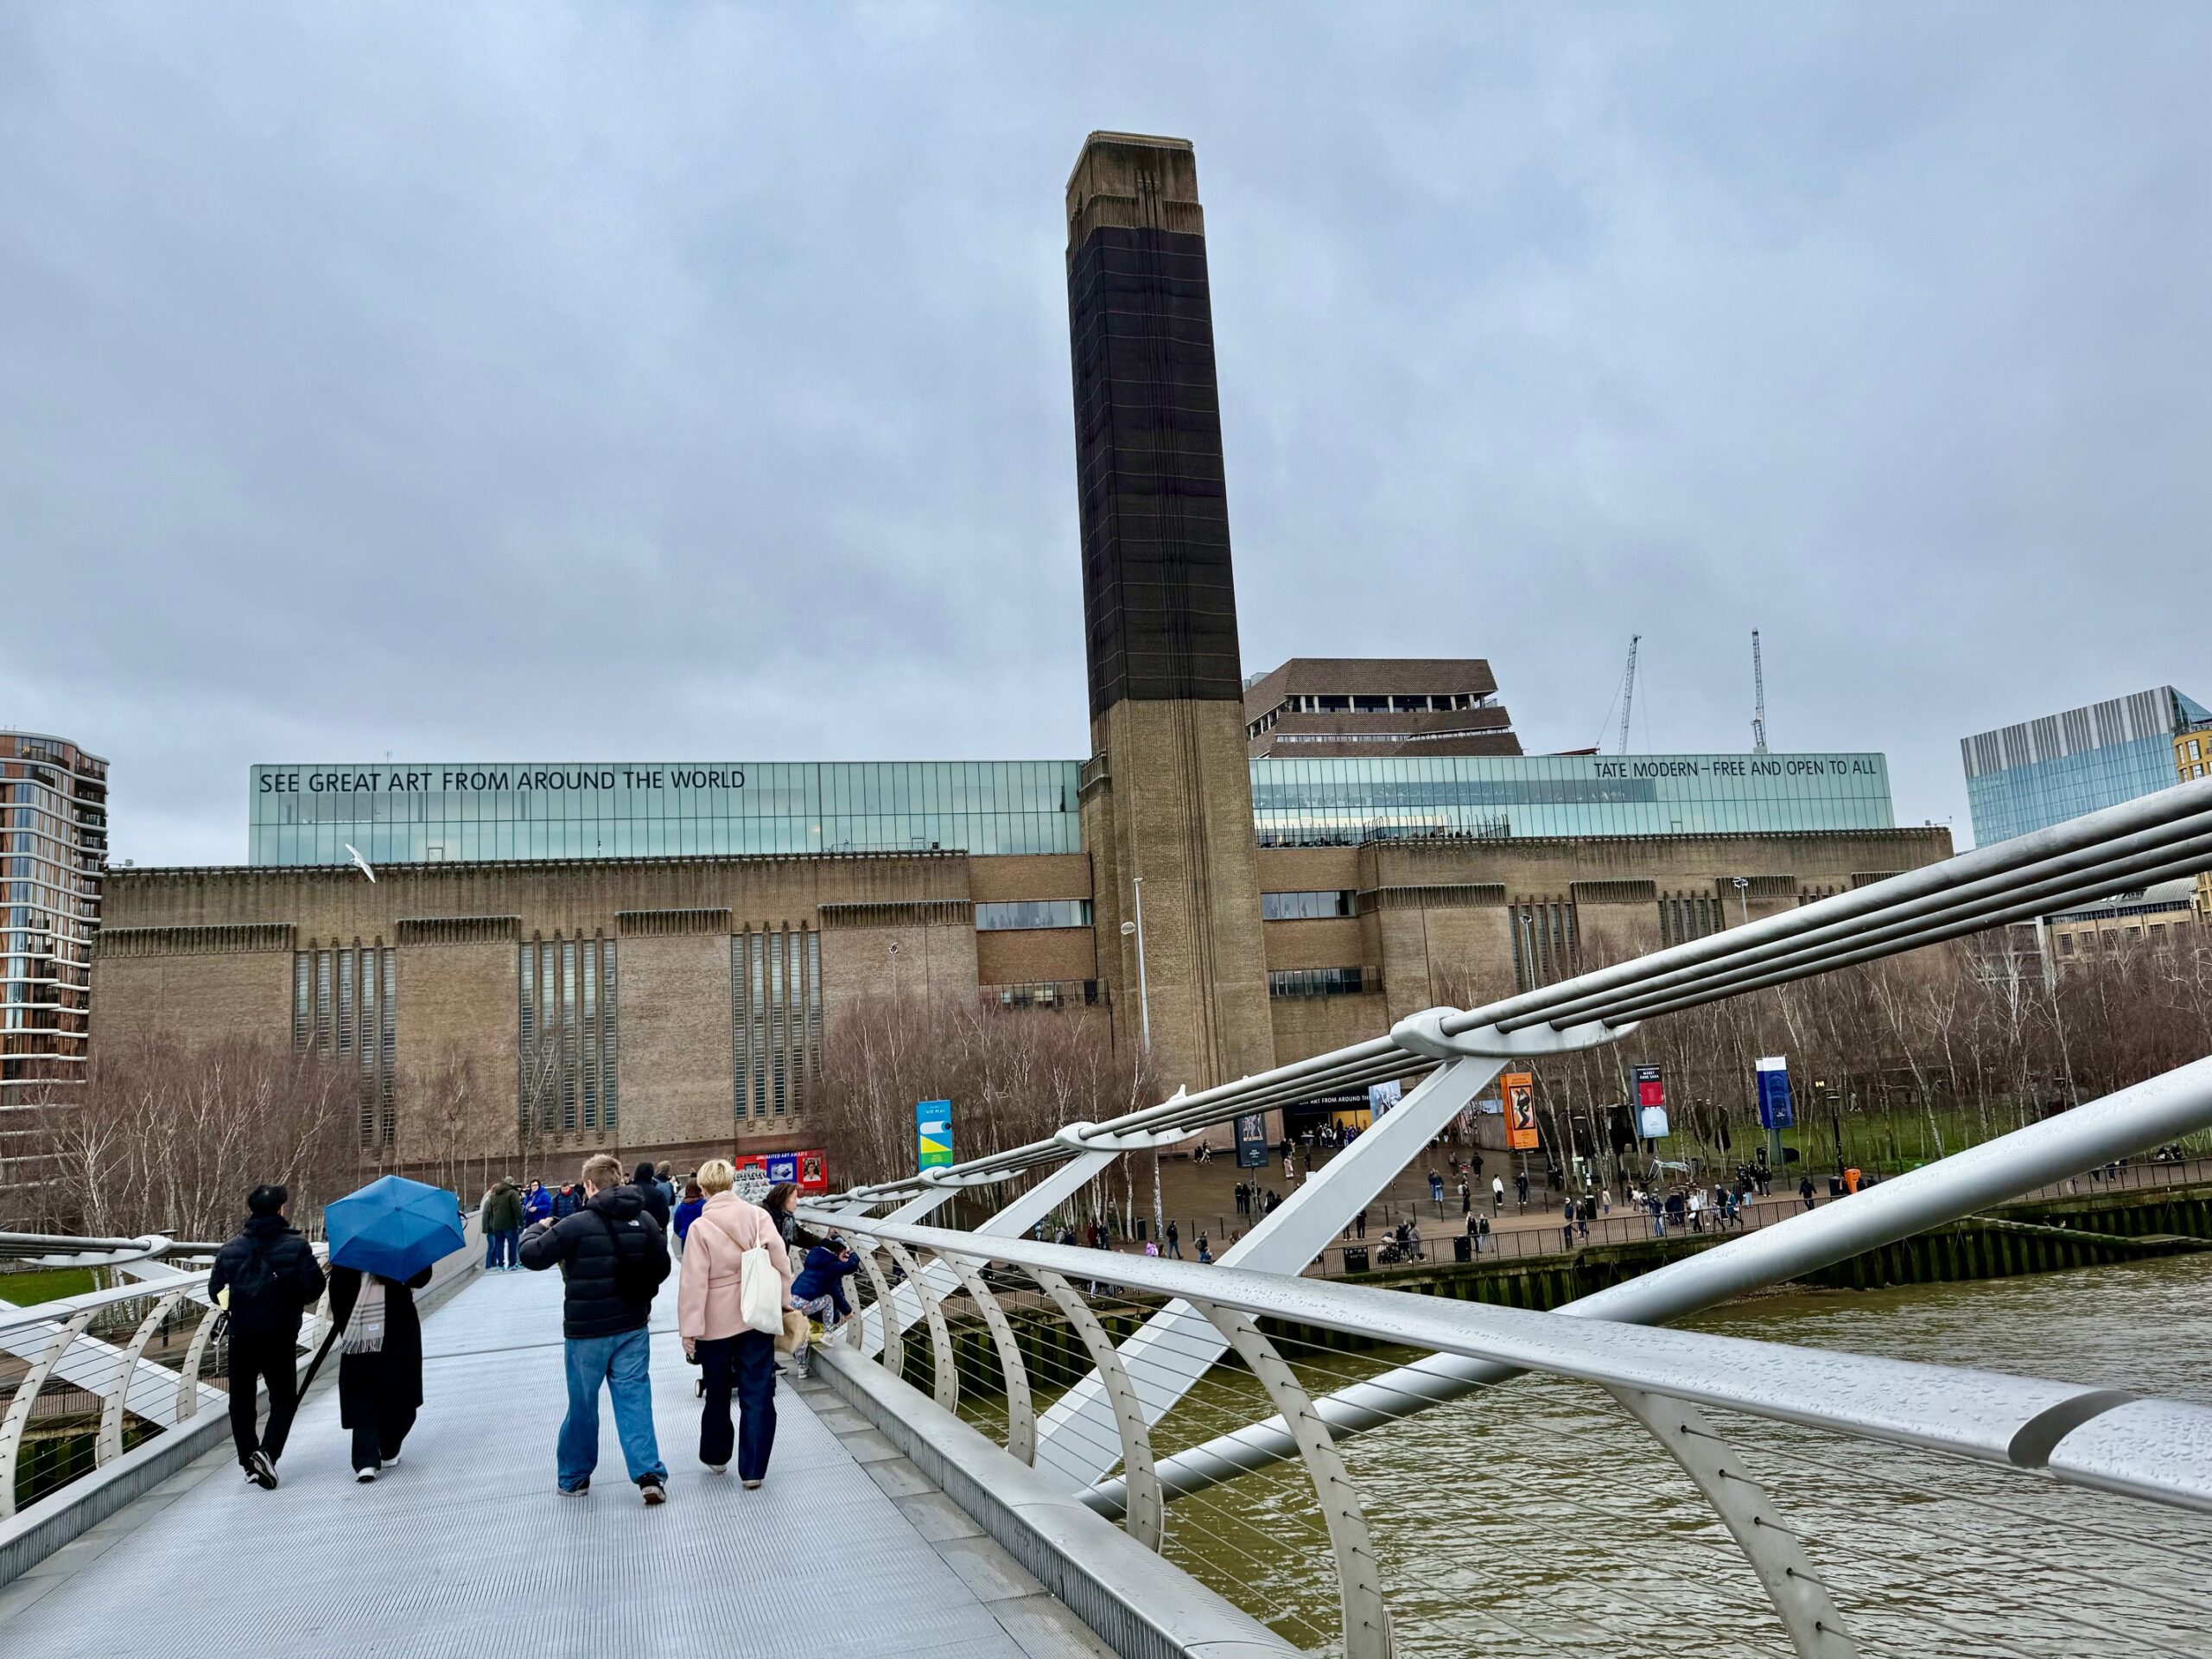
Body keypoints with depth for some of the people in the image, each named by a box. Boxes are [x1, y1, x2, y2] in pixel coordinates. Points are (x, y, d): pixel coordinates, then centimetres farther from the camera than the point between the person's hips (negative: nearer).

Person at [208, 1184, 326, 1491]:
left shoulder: (230, 1250, 1)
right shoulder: (296, 1246, -8)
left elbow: (216, 1291, 3)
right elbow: (313, 1287, -12)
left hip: (242, 1336, 2)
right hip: (281, 1336, -2)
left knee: (242, 1399, 14)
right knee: (284, 1397, 9)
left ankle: (248, 1461, 16)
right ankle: (268, 1451, -11)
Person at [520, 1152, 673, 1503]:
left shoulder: (576, 1224, -15)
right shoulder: (644, 1220, -1)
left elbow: (531, 1256, -8)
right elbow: (661, 1268, 6)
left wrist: (537, 1230, 13)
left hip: (585, 1330, -3)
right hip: (632, 1327, 3)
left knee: (582, 1405, 12)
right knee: (635, 1399, 6)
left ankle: (573, 1478, 27)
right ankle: (650, 1474, -3)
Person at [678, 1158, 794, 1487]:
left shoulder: (700, 1227, -13)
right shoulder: (759, 1215, -6)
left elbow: (694, 1283, -13)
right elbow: (781, 1263, -4)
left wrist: (689, 1329, -7)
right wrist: (783, 1303, 8)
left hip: (716, 1323, -1)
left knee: (717, 1393, 19)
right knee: (757, 1395, 6)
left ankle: (716, 1456, 36)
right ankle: (753, 1470, 6)